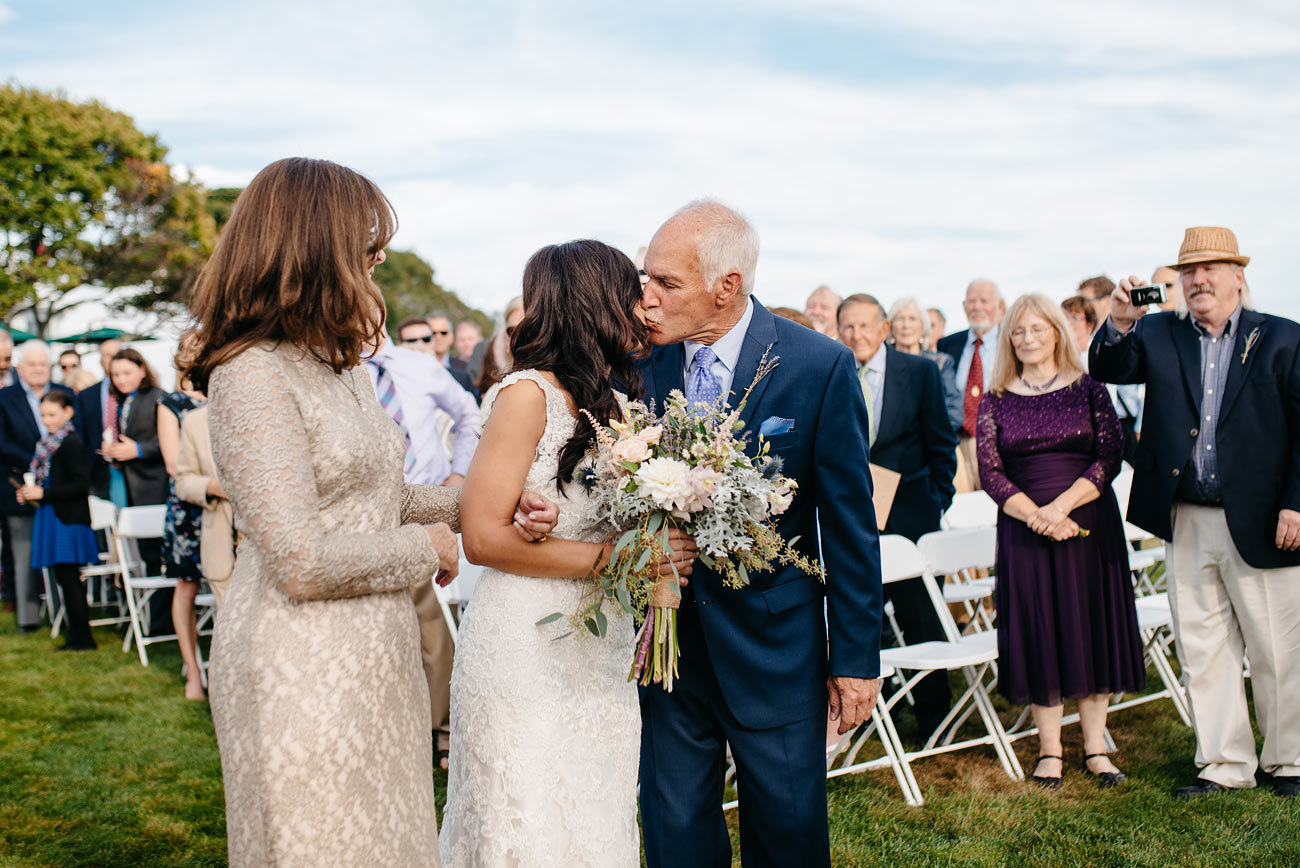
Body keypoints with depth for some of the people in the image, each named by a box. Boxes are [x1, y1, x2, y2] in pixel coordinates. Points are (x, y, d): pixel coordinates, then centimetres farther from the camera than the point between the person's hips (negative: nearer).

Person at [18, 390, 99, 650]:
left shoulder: (71, 443, -13)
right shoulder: (48, 443, 13)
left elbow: (80, 485, -19)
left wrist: (43, 493, -18)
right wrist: (29, 492, 3)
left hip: (67, 520, -9)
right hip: (51, 518, 9)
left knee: (69, 579, -5)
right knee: (65, 580, 12)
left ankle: (82, 638, 2)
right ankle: (76, 637, 19)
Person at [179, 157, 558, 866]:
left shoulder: (337, 367, 10)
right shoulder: (253, 374, -18)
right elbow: (301, 563, -23)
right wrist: (425, 549, -9)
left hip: (374, 655, 9)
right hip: (304, 668, -9)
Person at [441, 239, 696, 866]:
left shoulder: (607, 398, 12)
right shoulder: (529, 393, -12)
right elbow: (484, 537, -16)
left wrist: (658, 550, -5)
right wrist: (611, 556, -18)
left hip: (595, 654, 7)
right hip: (525, 655, -7)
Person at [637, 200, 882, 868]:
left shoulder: (820, 366, -11)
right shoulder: (639, 363, -3)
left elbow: (850, 524, -7)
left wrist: (857, 656, -4)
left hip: (774, 644, -2)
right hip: (665, 641, 3)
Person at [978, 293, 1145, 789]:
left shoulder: (1088, 389, 3)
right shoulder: (996, 400, 4)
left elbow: (1110, 455, -4)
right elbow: (990, 472, -1)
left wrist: (1061, 506, -16)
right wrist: (1035, 515, -15)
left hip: (1089, 522, 0)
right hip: (1023, 529, 0)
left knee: (1091, 625, 3)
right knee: (1037, 633, 1)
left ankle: (1095, 748, 14)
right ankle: (1049, 752, 11)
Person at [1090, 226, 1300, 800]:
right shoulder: (1160, 335, 8)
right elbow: (1107, 370, -4)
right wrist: (1119, 324, -22)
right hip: (1186, 523, 3)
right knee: (1202, 649, 9)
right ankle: (1224, 764, 21)